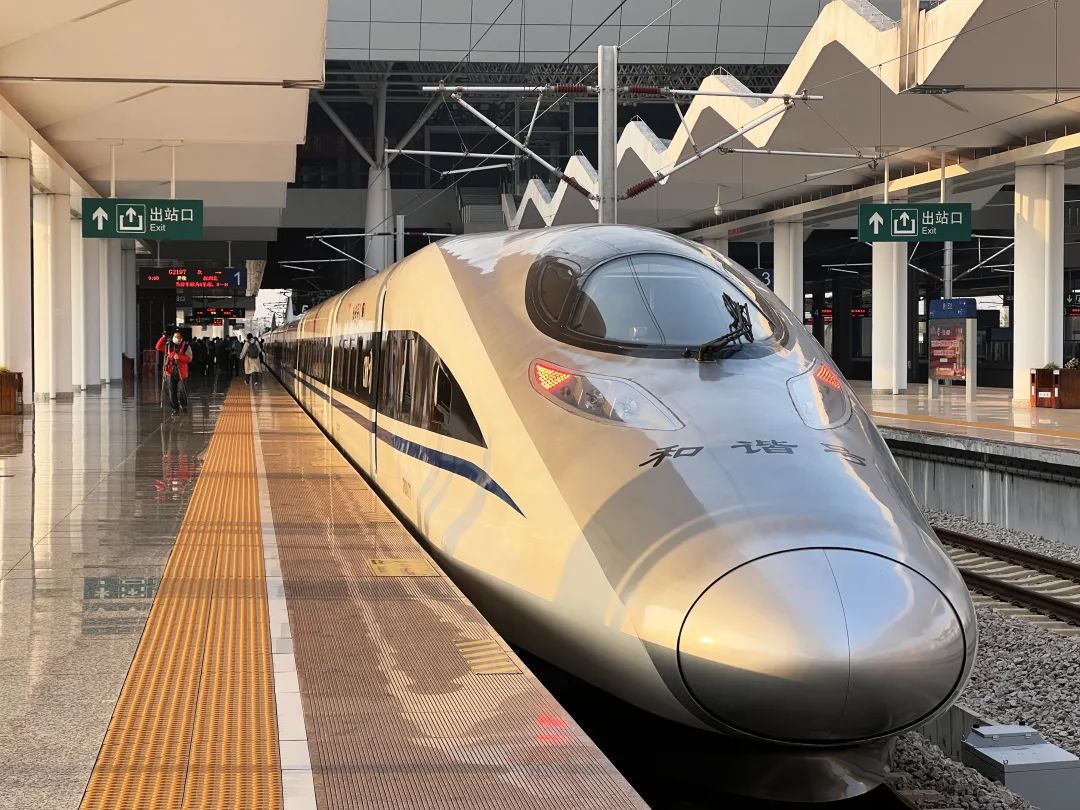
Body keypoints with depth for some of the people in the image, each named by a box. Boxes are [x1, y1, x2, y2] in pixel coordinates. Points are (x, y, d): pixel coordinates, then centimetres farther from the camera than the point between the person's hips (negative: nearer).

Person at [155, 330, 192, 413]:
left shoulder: (186, 346, 2)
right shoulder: (168, 345, 10)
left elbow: (189, 359, -6)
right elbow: (158, 347, 1)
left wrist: (179, 357, -20)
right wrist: (163, 338, -7)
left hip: (181, 372, -2)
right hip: (170, 371, 2)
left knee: (181, 390, -6)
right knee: (171, 391, 3)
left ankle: (183, 405, 18)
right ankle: (175, 408, 12)